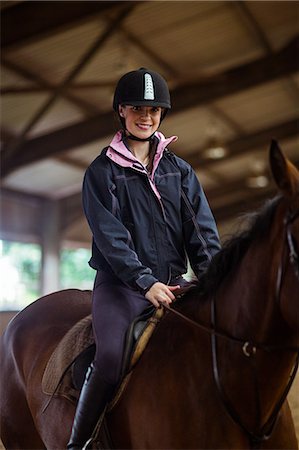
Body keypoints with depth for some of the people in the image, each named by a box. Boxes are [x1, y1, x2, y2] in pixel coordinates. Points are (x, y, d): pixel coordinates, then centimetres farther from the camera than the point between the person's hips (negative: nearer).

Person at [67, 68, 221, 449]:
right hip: (120, 284, -4)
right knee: (111, 357, -27)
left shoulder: (179, 170, 14)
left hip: (171, 282, 4)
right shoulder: (102, 171, 4)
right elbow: (109, 235, -9)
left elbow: (201, 229, 4)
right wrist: (145, 281, -22)